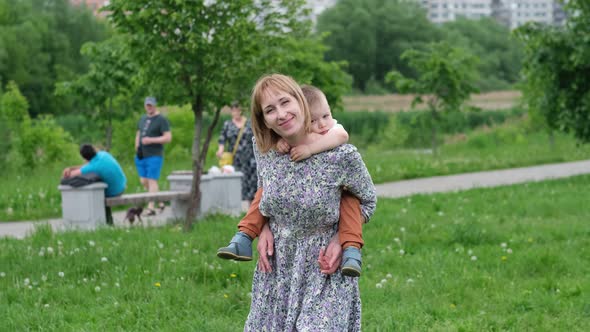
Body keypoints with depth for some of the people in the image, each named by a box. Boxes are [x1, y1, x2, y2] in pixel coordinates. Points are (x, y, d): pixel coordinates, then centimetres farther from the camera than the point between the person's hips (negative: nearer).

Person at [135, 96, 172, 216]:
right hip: (141, 156, 7)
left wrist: (151, 140, -21)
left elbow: (168, 138, -13)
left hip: (154, 156, -7)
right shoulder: (143, 118, 15)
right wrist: (137, 147, 7)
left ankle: (150, 207, -8)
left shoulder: (162, 120, -7)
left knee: (152, 180, -9)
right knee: (144, 181, 8)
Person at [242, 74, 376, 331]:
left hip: (323, 269, -4)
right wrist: (266, 228, -1)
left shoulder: (341, 155, -17)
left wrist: (340, 240, -12)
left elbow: (368, 201, 0)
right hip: (276, 268, 4)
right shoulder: (264, 149, -4)